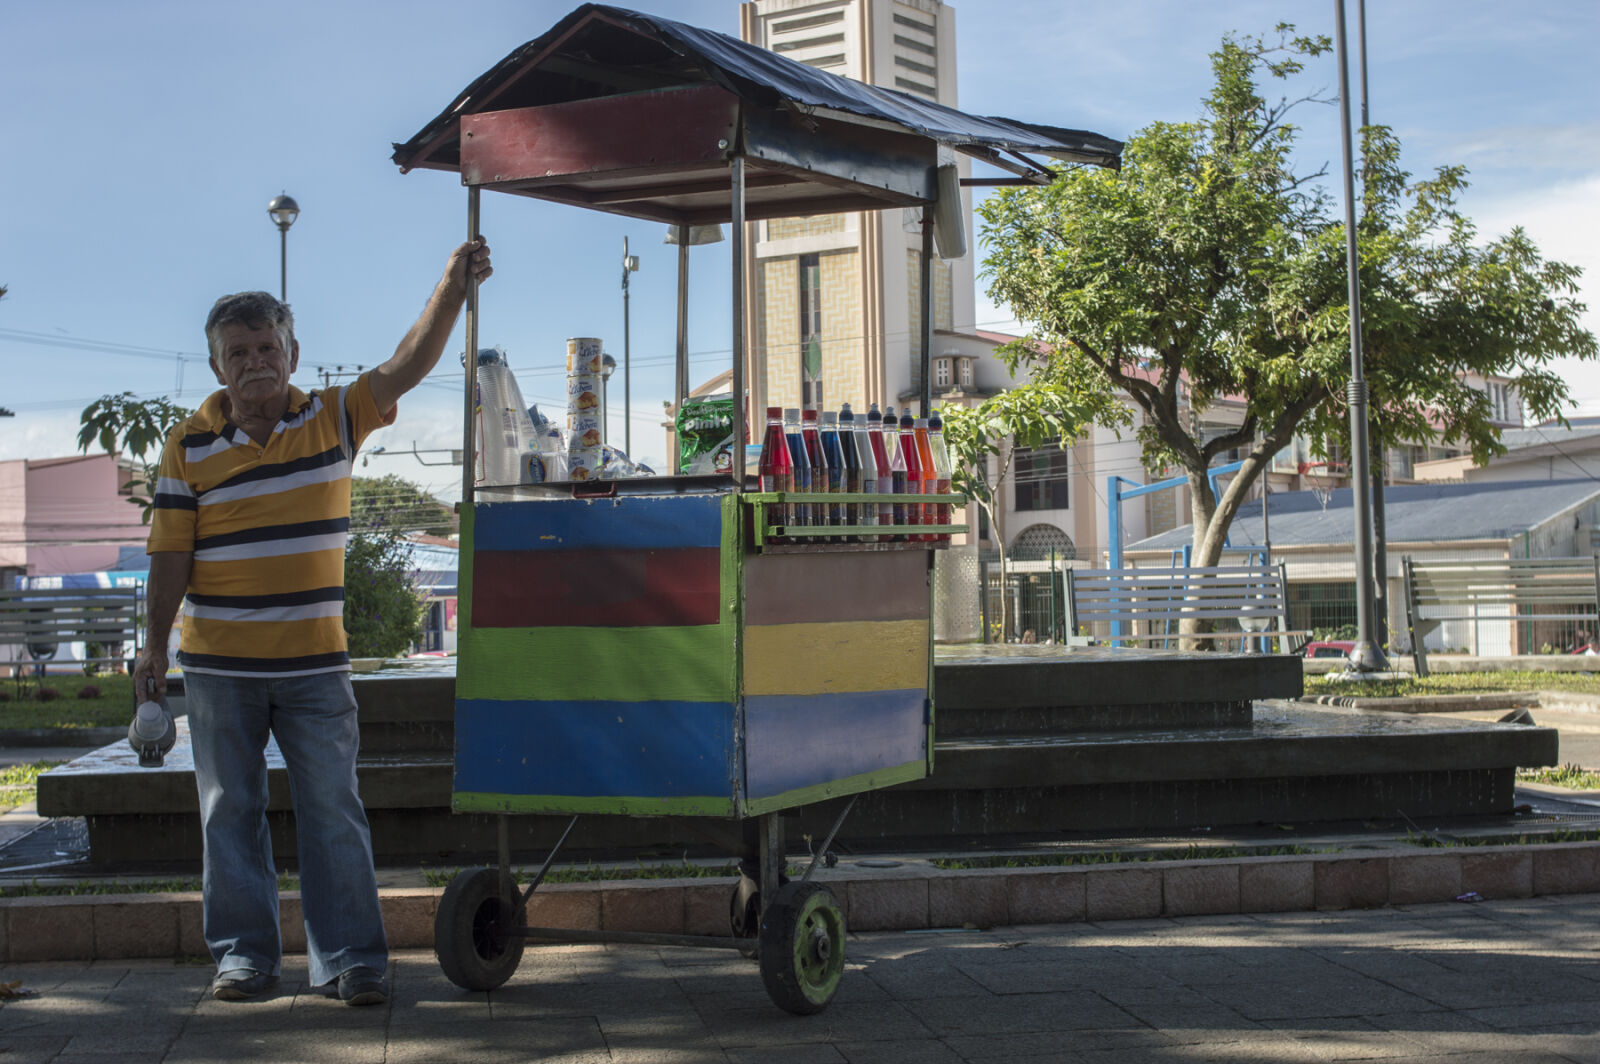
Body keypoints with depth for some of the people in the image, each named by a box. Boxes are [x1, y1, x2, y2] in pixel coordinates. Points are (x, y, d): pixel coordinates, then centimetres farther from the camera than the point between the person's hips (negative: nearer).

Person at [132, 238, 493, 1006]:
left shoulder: (334, 418, 1)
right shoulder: (190, 445, -1)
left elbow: (406, 368, -10)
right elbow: (171, 551, 0)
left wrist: (452, 290, -22)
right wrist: (155, 644, -3)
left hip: (315, 661, 0)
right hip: (219, 665, 0)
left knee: (332, 812, 2)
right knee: (231, 813, 8)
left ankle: (350, 958, 8)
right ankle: (243, 954, 18)